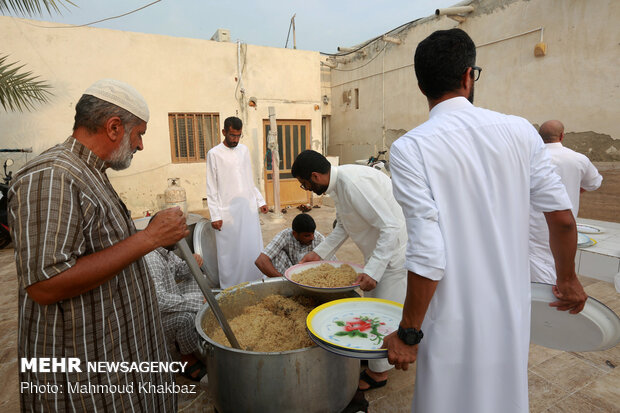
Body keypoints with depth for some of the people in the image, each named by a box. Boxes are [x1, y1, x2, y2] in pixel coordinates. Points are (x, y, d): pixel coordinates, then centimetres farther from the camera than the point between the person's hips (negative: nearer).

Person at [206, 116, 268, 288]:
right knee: (230, 252, 1)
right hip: (228, 211, -5)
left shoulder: (244, 150, 12)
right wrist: (215, 216, -10)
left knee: (253, 249, 7)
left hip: (249, 209, 5)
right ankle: (230, 288, 14)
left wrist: (260, 201, 13)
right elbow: (211, 189, -4)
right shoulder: (214, 154, -3)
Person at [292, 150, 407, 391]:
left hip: (393, 250, -10)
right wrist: (319, 252, 5)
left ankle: (378, 372, 24)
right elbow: (342, 226, 12)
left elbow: (391, 226, -33)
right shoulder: (337, 183, 1)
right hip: (376, 249, 10)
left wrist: (372, 270, -35)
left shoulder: (353, 183, -31)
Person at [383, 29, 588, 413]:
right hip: (512, 313, 4)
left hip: (454, 321, -4)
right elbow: (563, 218, 2)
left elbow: (428, 255, -21)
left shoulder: (410, 148, -17)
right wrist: (568, 279, 20)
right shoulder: (520, 131, -4)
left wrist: (408, 334, -9)